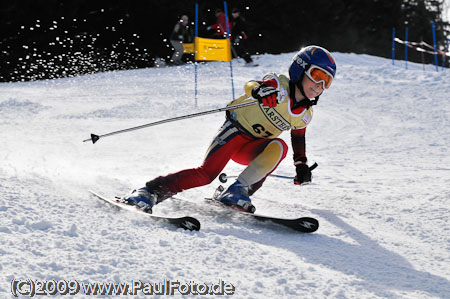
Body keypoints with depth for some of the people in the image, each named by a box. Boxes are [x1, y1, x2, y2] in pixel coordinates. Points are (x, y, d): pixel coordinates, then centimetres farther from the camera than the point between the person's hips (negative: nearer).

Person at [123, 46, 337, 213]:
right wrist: (261, 92, -53)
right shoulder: (279, 85, -12)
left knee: (278, 146, -27)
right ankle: (150, 191, -15)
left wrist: (301, 165, 18)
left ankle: (238, 192, -29)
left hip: (250, 150, 5)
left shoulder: (305, 114, 7)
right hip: (235, 130, -5)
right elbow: (251, 86, -30)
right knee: (207, 173, -24)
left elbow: (299, 138, 25)